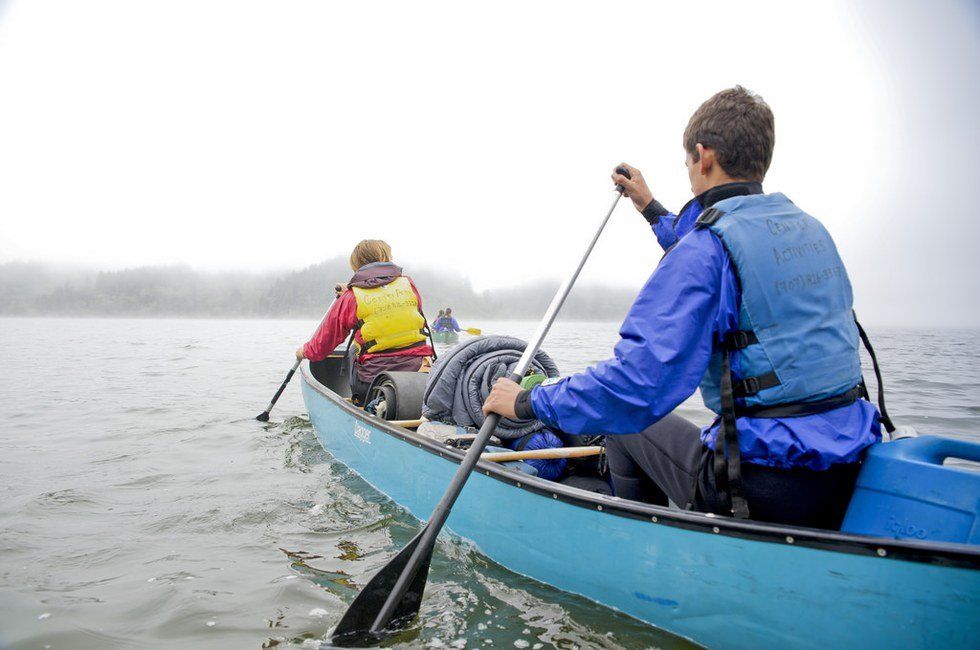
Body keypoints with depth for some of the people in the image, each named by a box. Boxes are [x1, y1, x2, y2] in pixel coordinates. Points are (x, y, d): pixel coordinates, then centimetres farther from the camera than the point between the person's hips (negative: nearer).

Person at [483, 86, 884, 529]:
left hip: (767, 492, -8)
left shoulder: (706, 247, -18)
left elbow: (637, 382, -25)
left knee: (627, 425, 15)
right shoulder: (810, 230, 8)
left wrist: (529, 402, -12)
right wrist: (653, 209, 39)